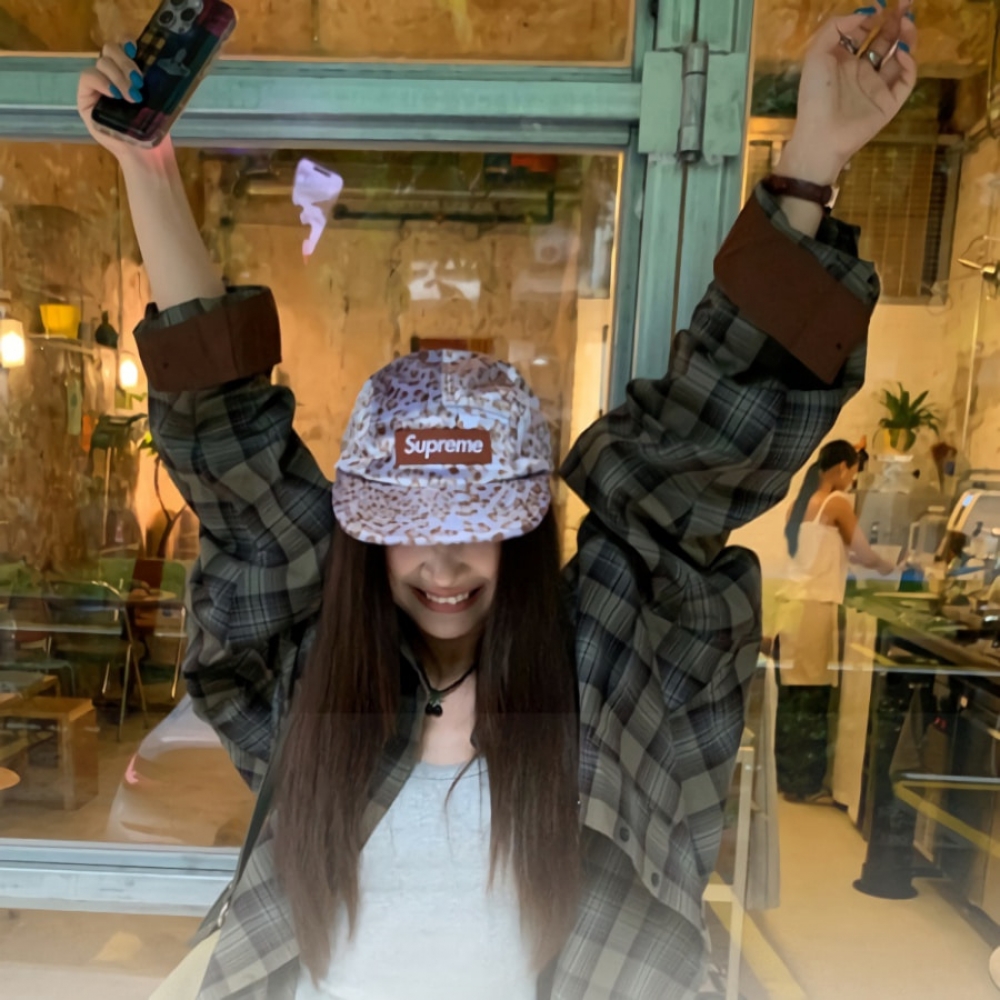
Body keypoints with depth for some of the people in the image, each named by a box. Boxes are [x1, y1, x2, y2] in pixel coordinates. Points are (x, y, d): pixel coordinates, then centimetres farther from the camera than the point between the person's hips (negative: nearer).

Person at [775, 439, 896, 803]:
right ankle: (804, 785, 9)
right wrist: (889, 568, 21)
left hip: (795, 601, 8)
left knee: (792, 695, 13)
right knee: (811, 697, 0)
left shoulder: (800, 503, 14)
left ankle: (786, 776, 22)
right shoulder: (838, 503, -7)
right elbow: (864, 554, 3)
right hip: (814, 607, -8)